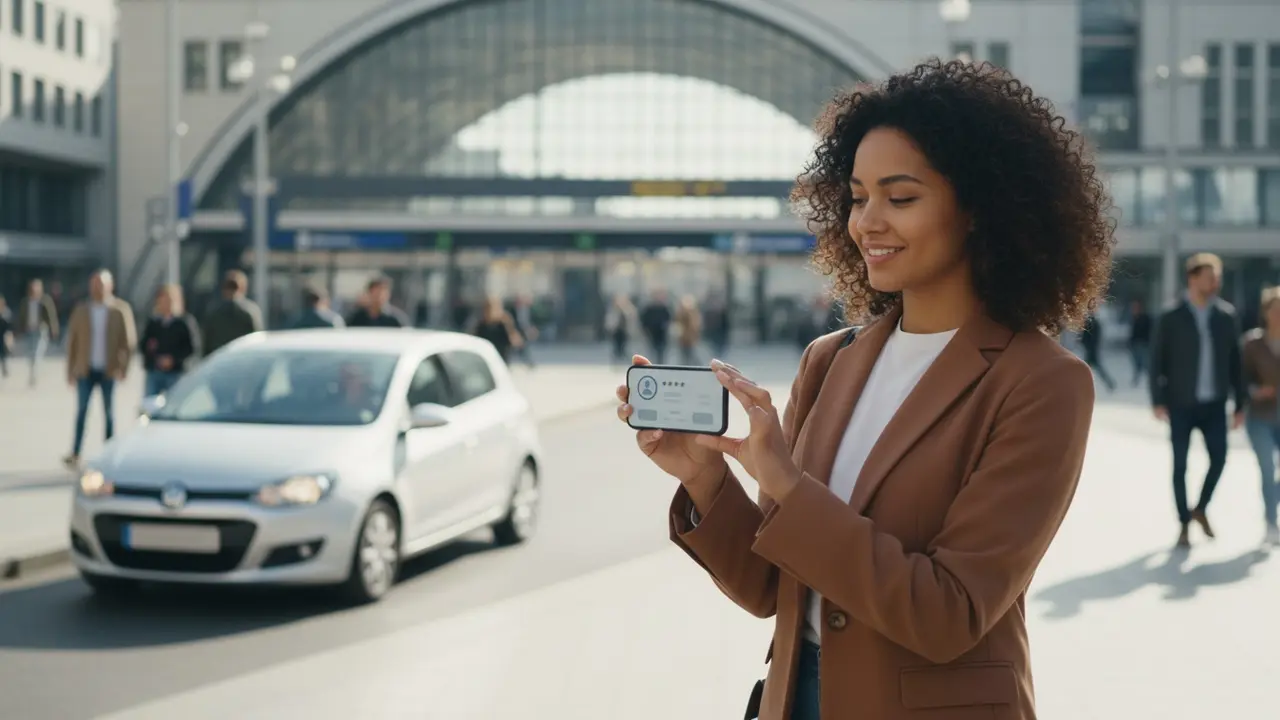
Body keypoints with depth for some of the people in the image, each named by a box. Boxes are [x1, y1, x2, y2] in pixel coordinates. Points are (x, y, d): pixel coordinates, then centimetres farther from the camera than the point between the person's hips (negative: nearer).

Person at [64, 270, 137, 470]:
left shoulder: (121, 310, -1)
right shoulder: (81, 310, 6)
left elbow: (129, 340, -3)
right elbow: (71, 341, 7)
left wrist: (123, 366, -12)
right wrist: (70, 370, 3)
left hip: (109, 370, -1)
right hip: (86, 369, 1)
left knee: (109, 413, 6)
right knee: (81, 411, -2)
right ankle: (75, 455, -4)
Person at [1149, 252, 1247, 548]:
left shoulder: (1227, 315, 2)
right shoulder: (1171, 318, -6)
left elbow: (1235, 361, 5)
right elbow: (1157, 361, -4)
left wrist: (1241, 402, 4)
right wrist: (1158, 400, -10)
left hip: (1214, 404, 3)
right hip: (1181, 404, -2)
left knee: (1219, 458, 0)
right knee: (1180, 464, 3)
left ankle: (1201, 509, 25)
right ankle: (1184, 523, 15)